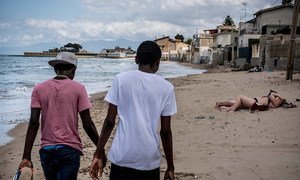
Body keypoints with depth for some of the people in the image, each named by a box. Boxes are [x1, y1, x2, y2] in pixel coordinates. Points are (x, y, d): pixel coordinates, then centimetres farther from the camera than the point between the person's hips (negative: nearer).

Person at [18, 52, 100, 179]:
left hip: (47, 150, 3)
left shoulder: (39, 89, 3)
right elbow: (87, 124, -4)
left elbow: (34, 123, -3)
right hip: (70, 150, -3)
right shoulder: (78, 88, -3)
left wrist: (26, 157, -2)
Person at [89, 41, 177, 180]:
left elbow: (109, 122, -2)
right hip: (150, 161, 0)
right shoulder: (166, 88, 1)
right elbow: (165, 132, 1)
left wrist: (98, 154, 5)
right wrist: (170, 167, 10)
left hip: (122, 158, 0)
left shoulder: (121, 79, 0)